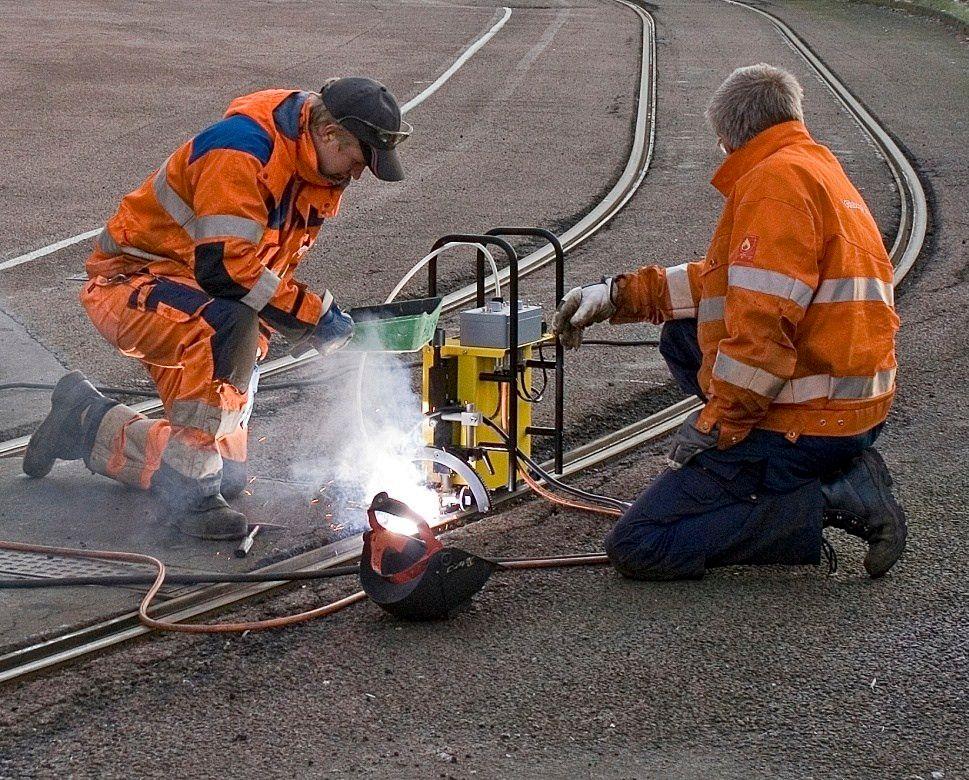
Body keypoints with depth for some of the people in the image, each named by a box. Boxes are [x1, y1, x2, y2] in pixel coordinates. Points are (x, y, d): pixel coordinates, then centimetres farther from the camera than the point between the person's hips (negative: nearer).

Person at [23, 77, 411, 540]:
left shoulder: (317, 170, 2)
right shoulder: (241, 151, -27)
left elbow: (275, 262, 10)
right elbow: (225, 268, -34)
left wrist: (250, 356, -3)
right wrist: (314, 314, -27)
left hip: (194, 291, 9)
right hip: (129, 283, -9)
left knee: (229, 474, 5)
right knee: (227, 324, -41)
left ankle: (87, 422, 25)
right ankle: (192, 489, -30)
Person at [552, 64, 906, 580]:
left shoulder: (775, 181, -15)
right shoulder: (818, 168, 17)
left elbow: (764, 327, -24)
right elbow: (728, 279, 25)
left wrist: (714, 425, -15)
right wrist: (621, 295, 21)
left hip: (806, 422, -10)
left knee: (636, 548, -6)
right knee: (681, 337, 27)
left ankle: (829, 504, -11)